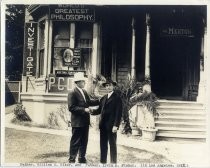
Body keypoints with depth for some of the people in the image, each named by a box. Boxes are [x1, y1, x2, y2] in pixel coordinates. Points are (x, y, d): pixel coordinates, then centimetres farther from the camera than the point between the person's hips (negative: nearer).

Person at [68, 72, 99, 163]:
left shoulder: (84, 92, 11)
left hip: (85, 121, 8)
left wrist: (99, 101, 3)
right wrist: (84, 109, -22)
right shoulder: (72, 93, -14)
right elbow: (71, 108, -18)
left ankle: (82, 158, 29)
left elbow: (89, 102, 15)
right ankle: (72, 160, 12)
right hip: (77, 122, -8)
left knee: (84, 141, 16)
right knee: (75, 142, 1)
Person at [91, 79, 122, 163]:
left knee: (112, 145, 1)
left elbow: (119, 113, -10)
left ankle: (113, 162, 9)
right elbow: (100, 110, 13)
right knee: (103, 145, 10)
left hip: (111, 125, -6)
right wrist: (92, 112, -7)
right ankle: (103, 161, 18)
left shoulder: (117, 98, -4)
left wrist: (116, 125, -16)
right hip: (103, 125, 6)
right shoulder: (103, 98, 15)